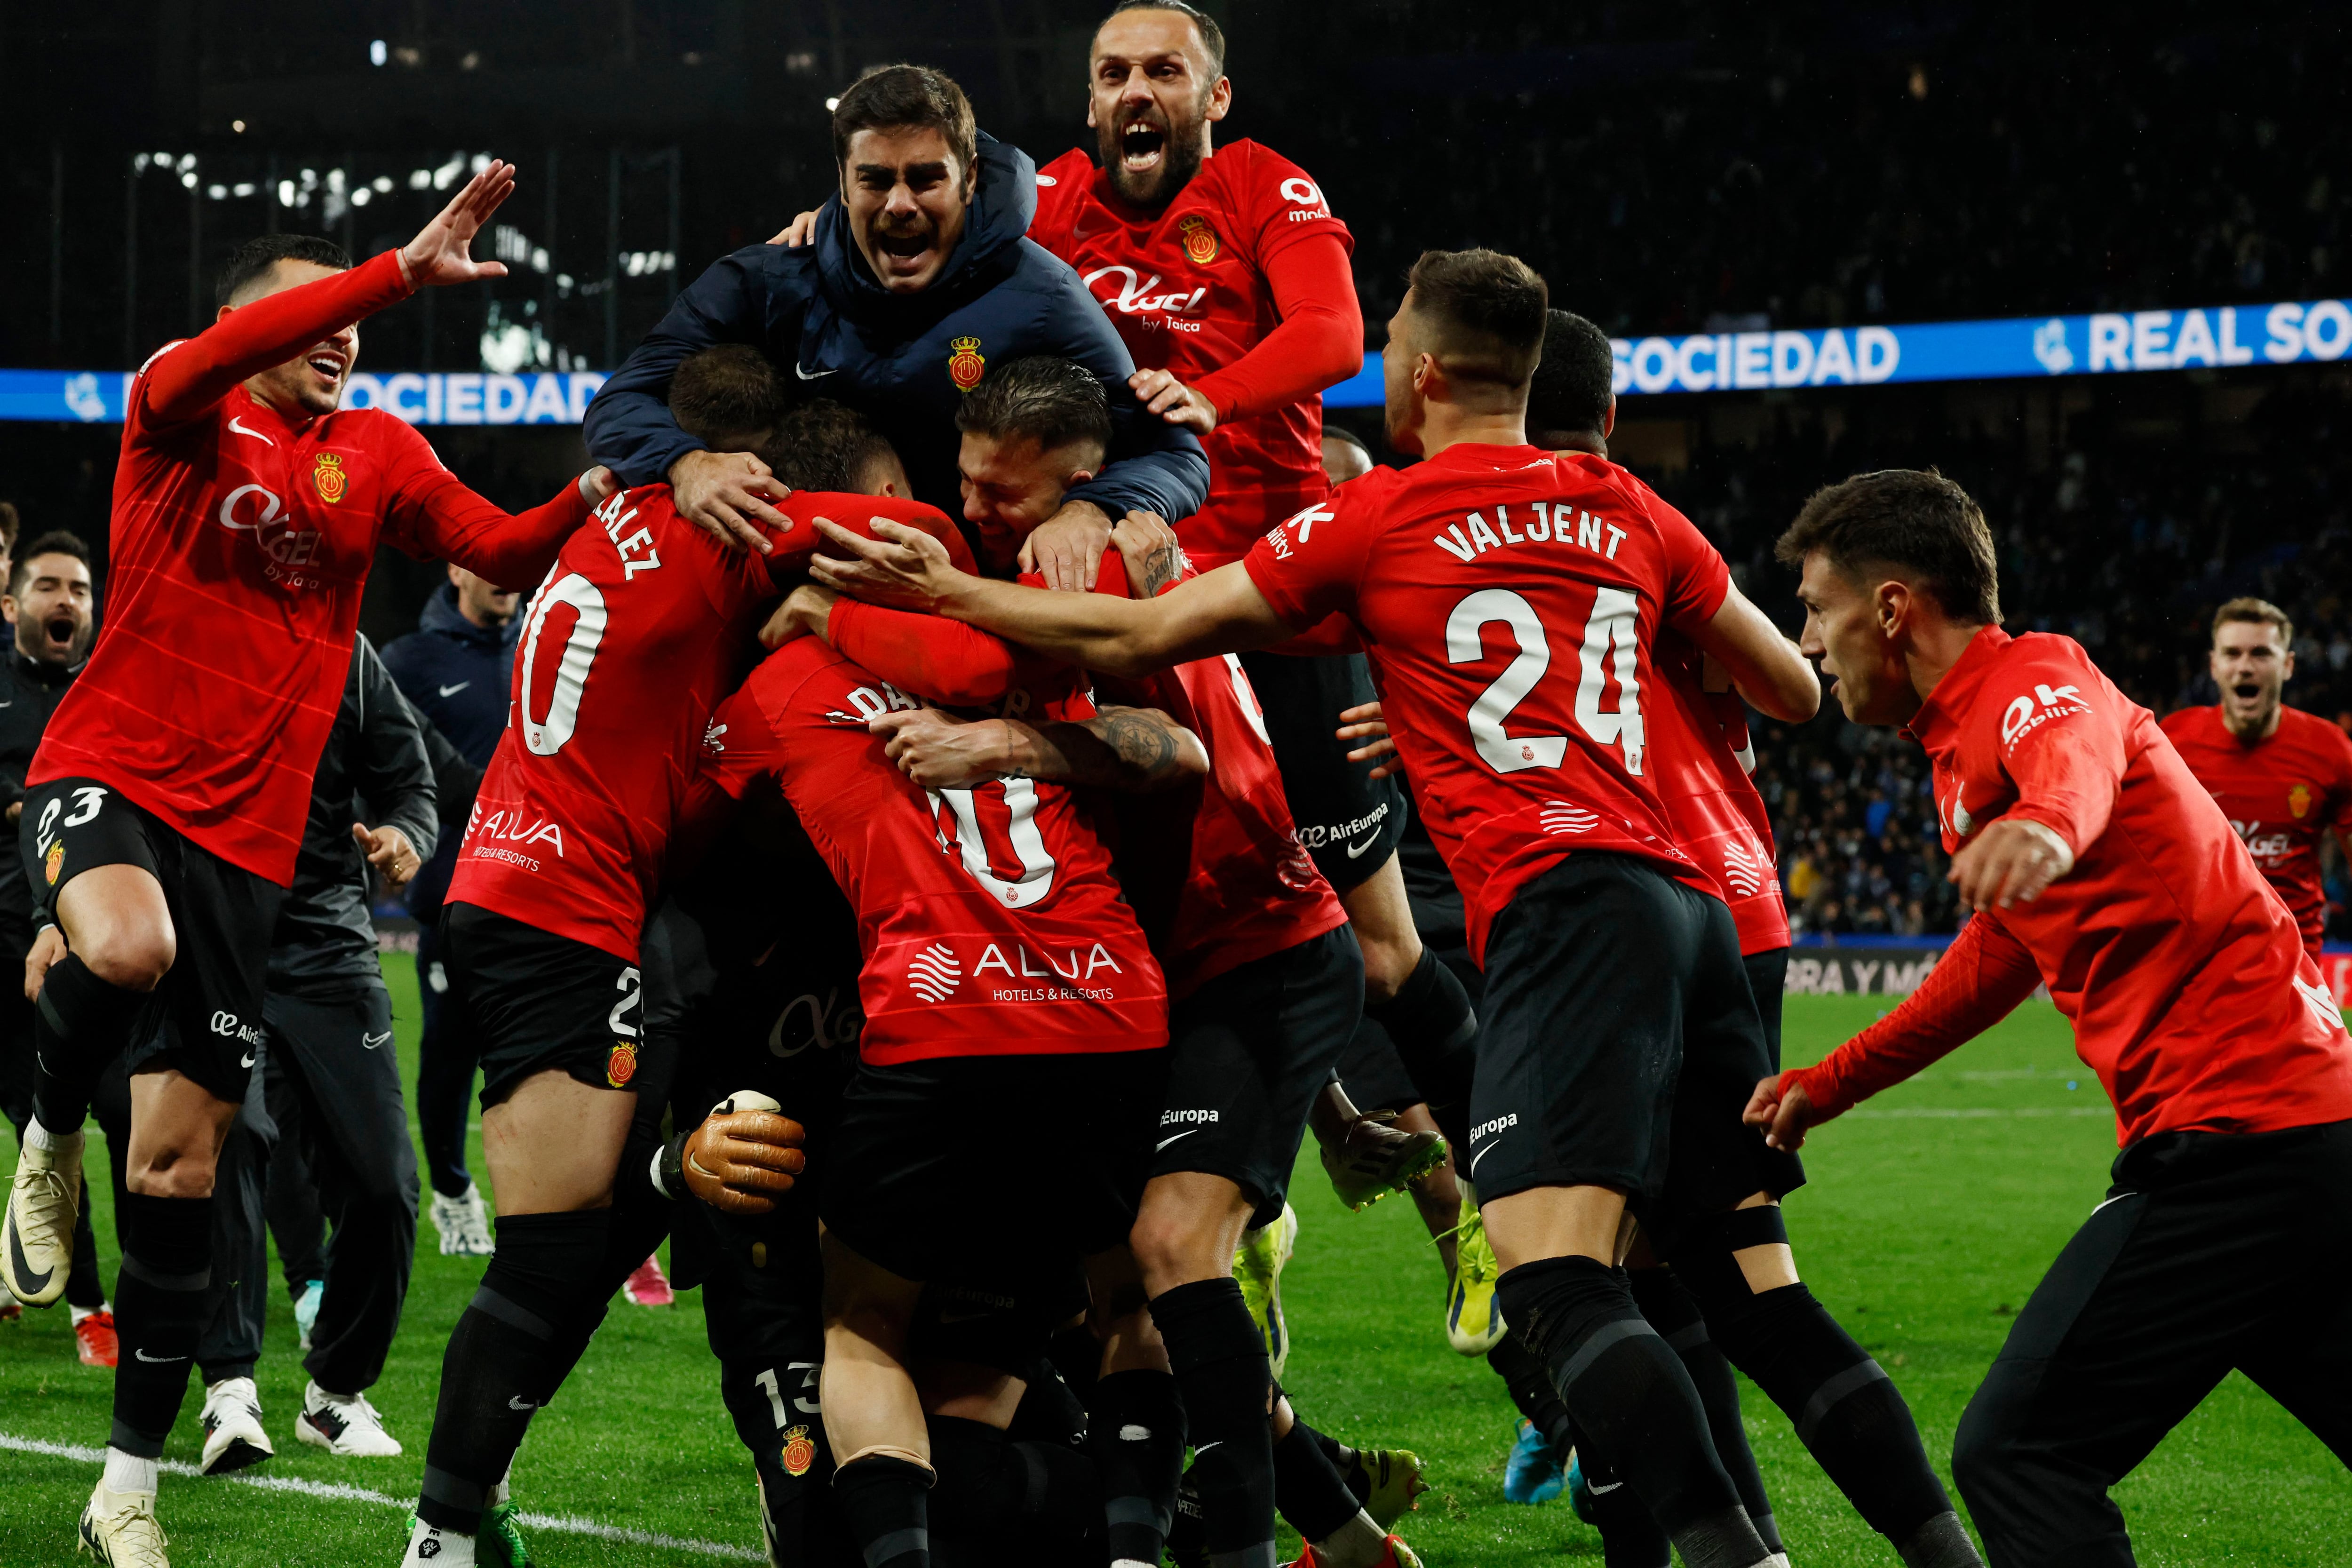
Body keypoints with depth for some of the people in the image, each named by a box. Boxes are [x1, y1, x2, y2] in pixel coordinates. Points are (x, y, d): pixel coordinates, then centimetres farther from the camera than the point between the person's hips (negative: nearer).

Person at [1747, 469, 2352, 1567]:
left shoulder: (2035, 682, -9)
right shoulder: (1964, 740, 22)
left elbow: (2076, 756, -35)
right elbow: (1998, 960, 35)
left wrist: (2047, 825, -58)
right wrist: (1826, 1086, 39)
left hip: (2233, 1135, -10)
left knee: (2016, 1452, -12)